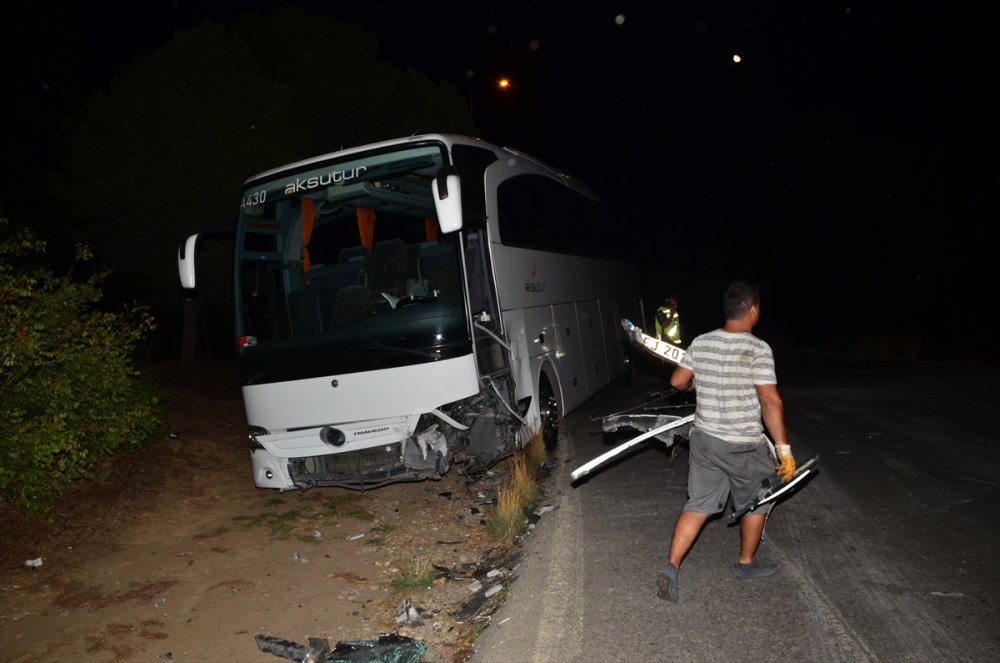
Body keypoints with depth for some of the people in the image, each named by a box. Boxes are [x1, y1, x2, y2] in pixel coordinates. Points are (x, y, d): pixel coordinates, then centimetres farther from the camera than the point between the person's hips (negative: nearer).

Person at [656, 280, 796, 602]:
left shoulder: (700, 343, -2)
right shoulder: (758, 349, -17)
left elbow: (677, 382, 7)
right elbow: (770, 401, -21)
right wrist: (784, 448, -16)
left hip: (703, 439, 4)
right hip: (744, 446, -4)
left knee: (698, 505, 12)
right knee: (756, 502, 21)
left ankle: (671, 566, 2)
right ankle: (747, 563, 36)